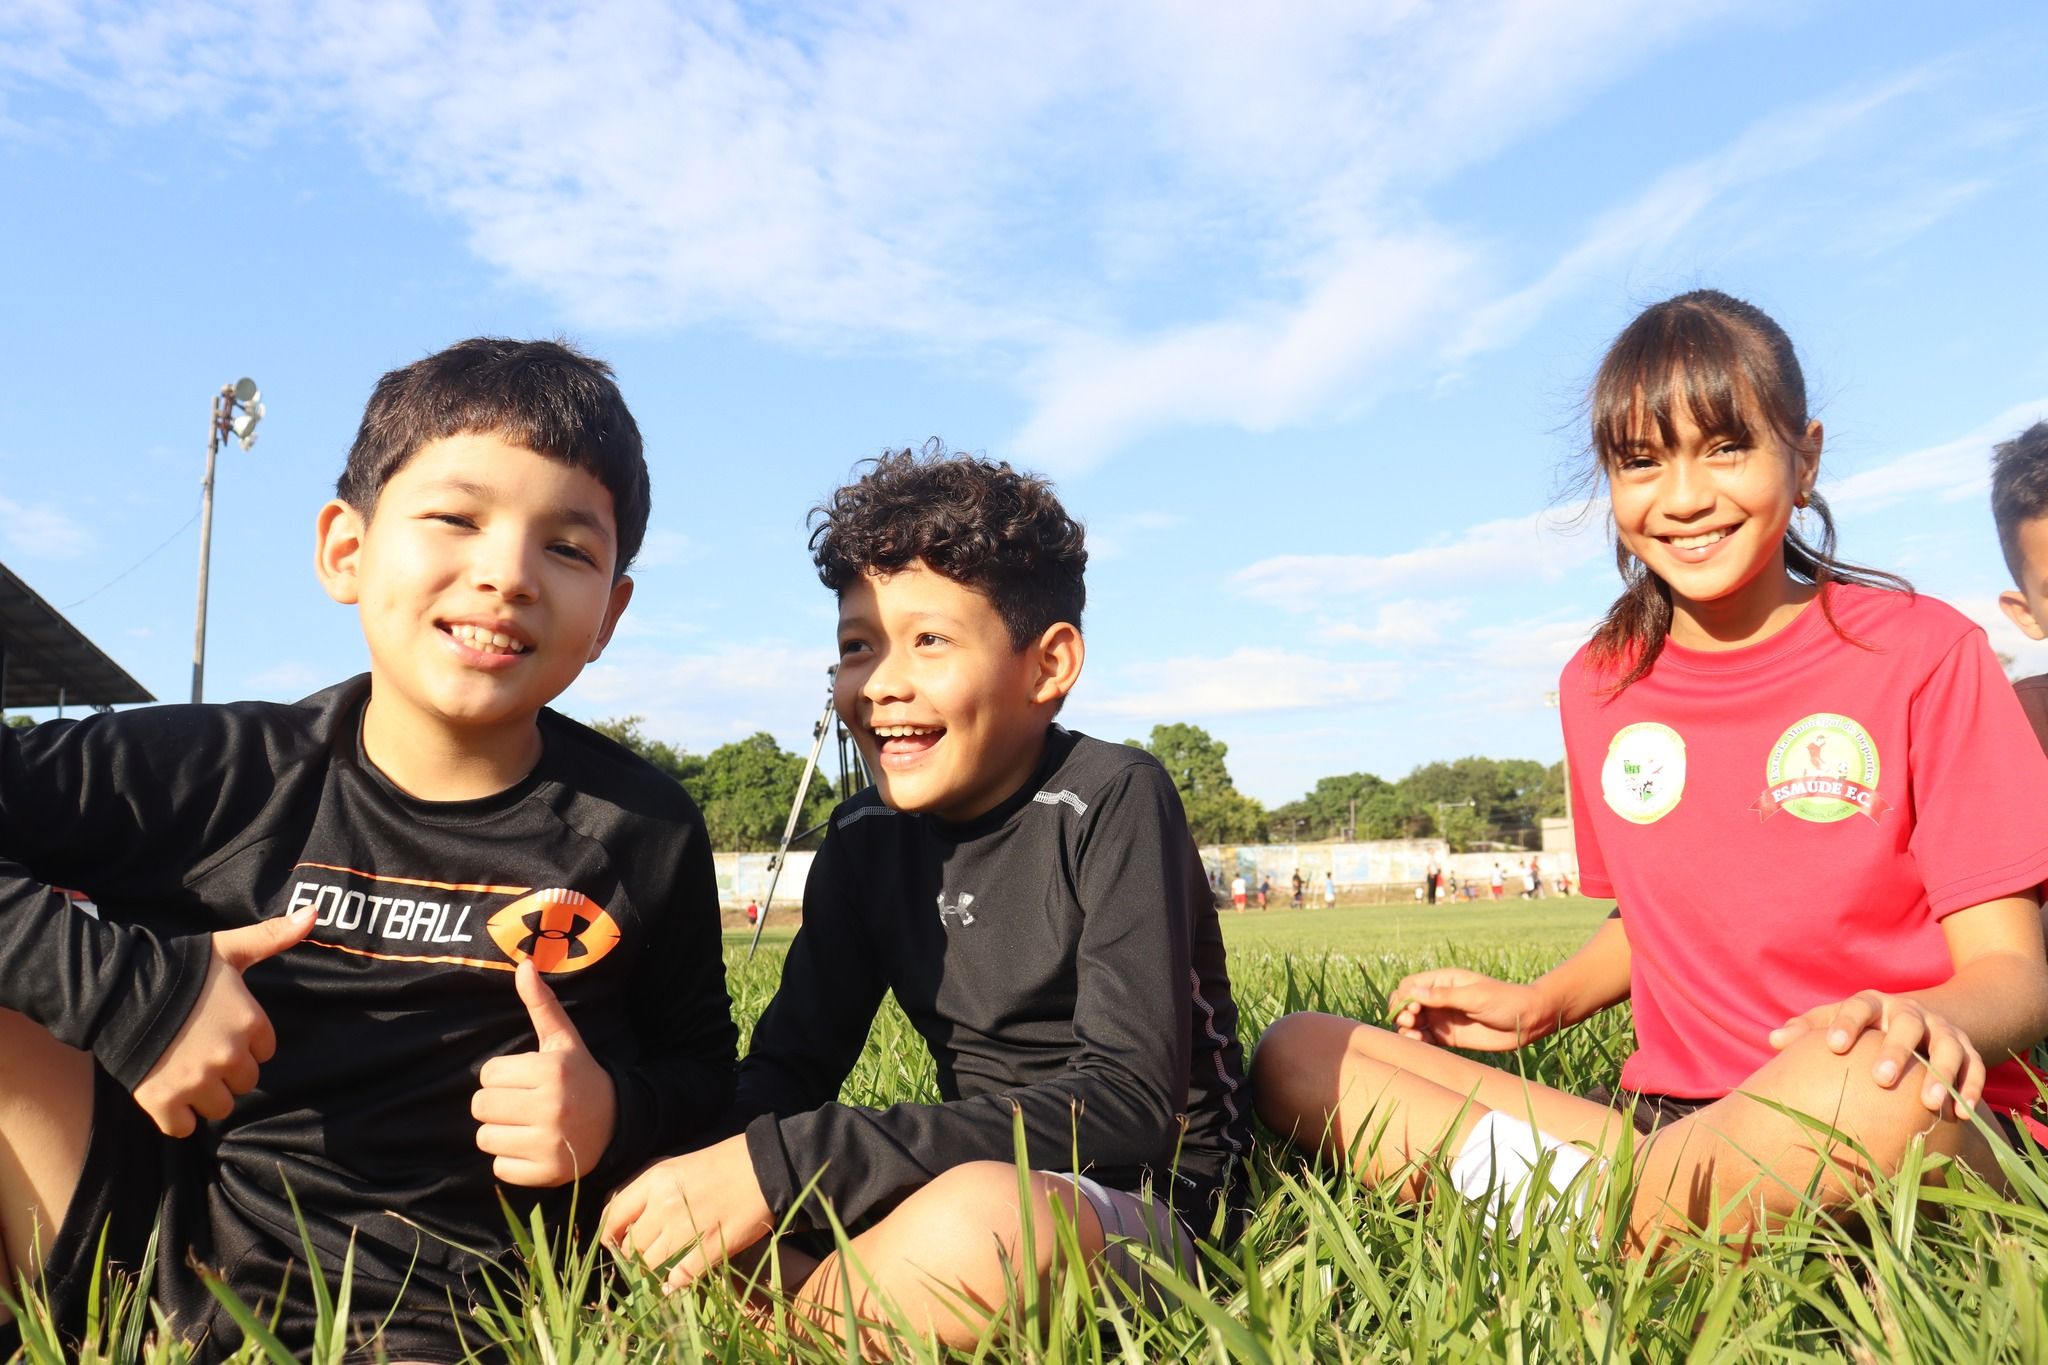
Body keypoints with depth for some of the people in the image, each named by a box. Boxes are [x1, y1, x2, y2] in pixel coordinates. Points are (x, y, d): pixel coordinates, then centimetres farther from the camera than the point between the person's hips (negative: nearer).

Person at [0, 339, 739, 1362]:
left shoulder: (643, 835, -7)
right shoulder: (217, 777, -8)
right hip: (158, 1242, 1)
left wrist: (620, 1114, -15)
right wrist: (126, 985, -20)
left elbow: (702, 1067, 6)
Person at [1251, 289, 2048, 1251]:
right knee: (1294, 1056, -8)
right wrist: (1541, 1003, 2)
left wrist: (1927, 1018, -29)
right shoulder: (1600, 685, 7)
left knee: (1873, 1075, -42)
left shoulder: (1921, 650, -4)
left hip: (1940, 1135, -3)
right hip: (1675, 1119, 4)